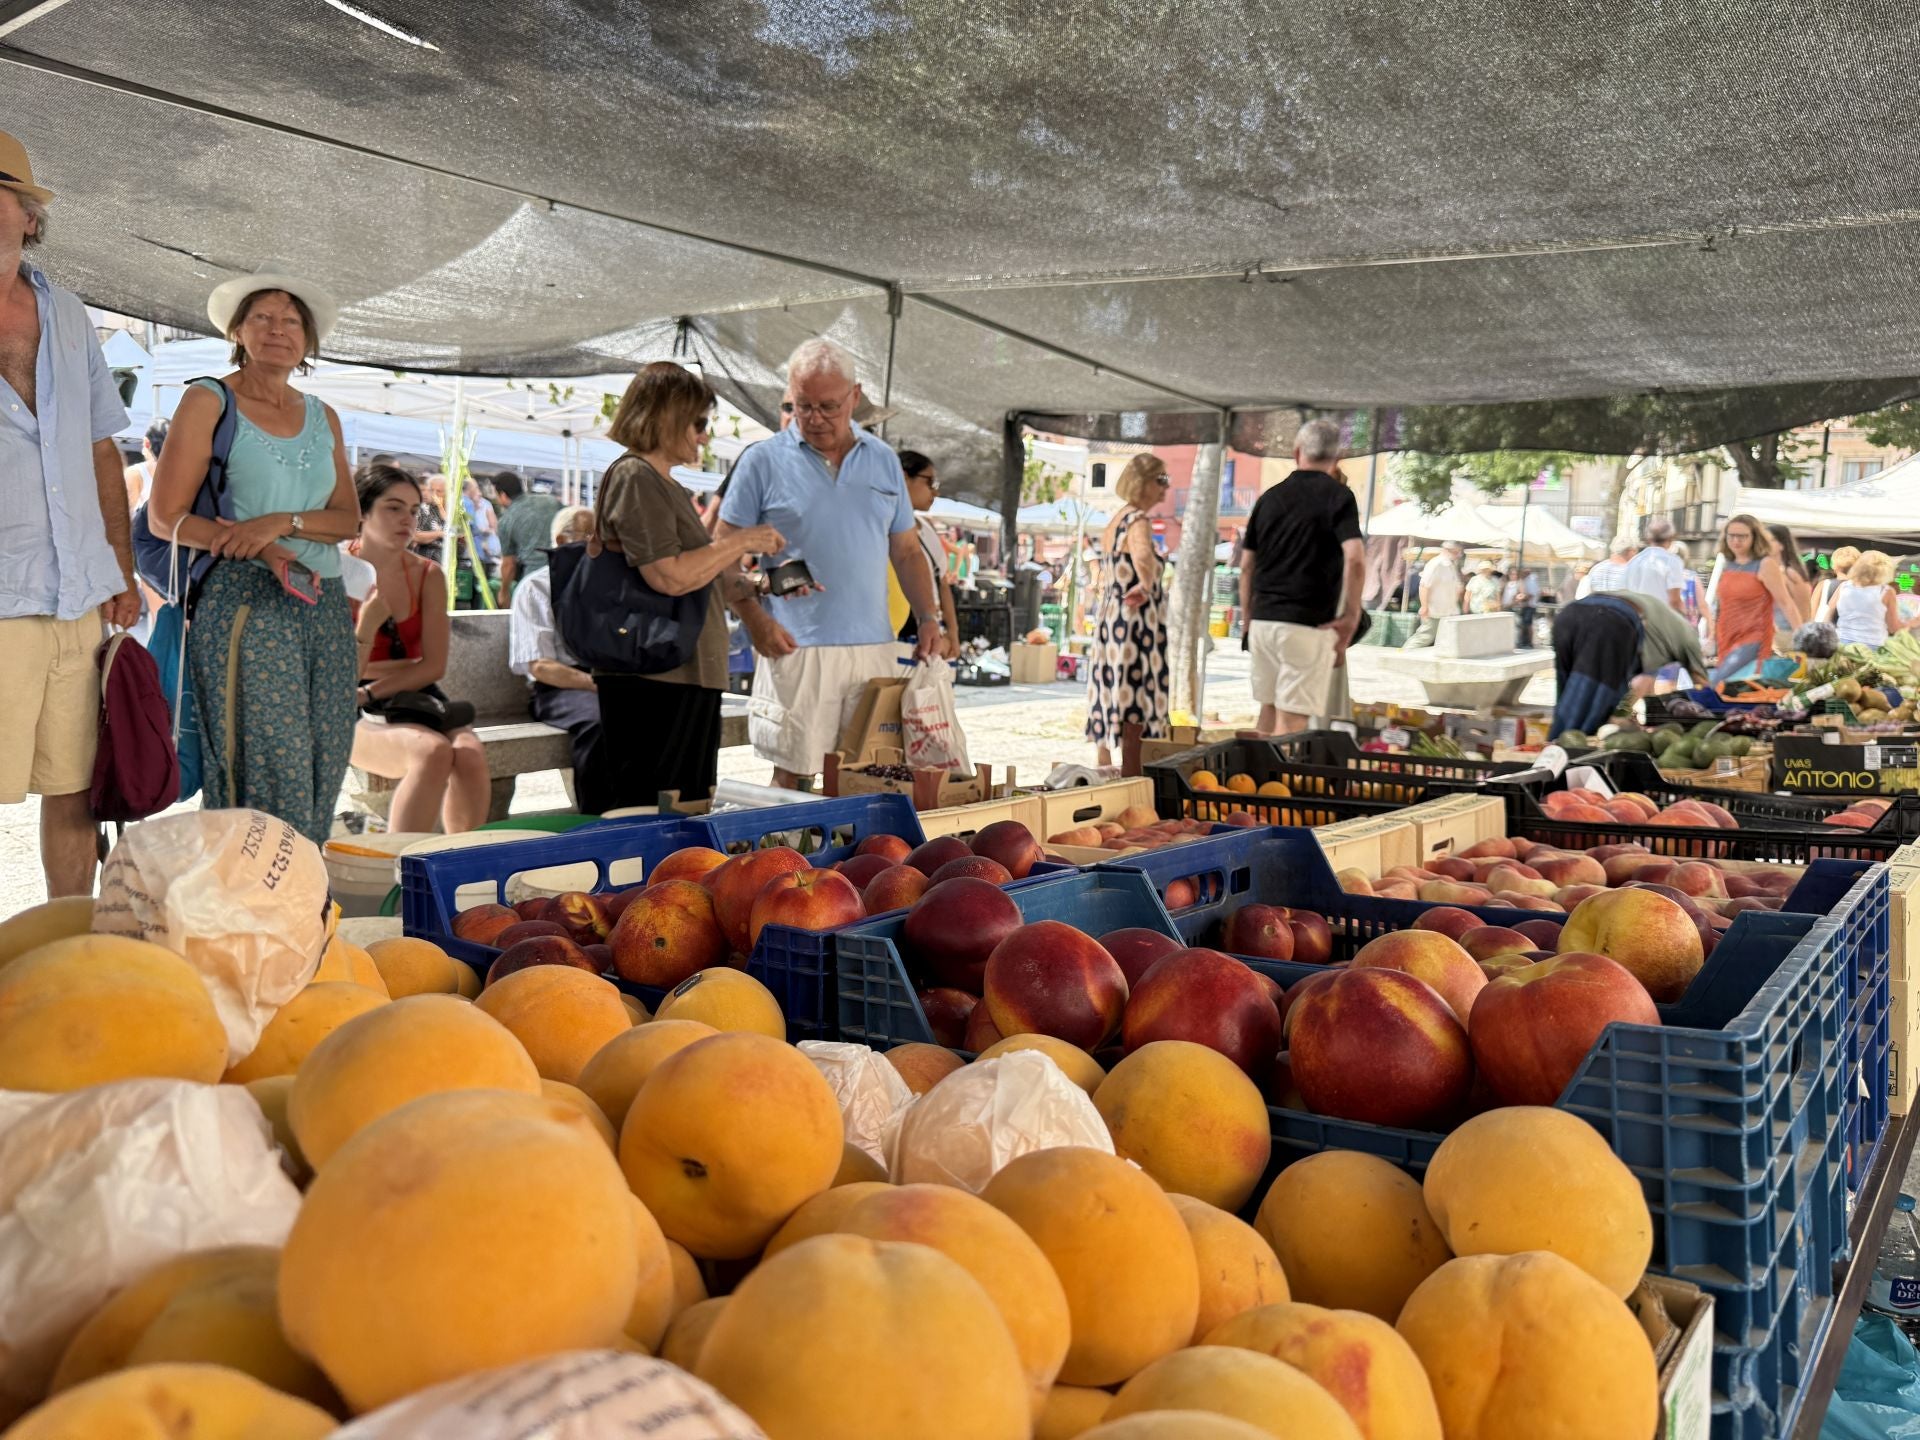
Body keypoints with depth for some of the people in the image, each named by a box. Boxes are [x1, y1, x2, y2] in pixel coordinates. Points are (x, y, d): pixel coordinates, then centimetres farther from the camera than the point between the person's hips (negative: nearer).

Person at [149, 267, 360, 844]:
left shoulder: (322, 417, 17)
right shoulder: (208, 401, 3)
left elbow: (349, 518, 9)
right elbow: (165, 516, -3)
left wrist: (282, 522, -10)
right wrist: (259, 550, -16)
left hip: (324, 602, 5)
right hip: (245, 602, -5)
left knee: (328, 763, 2)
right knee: (274, 769, -12)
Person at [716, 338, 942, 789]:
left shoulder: (883, 461, 14)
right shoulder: (763, 460, 2)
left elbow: (906, 552, 19)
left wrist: (929, 617, 6)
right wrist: (756, 621, -13)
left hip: (875, 648, 4)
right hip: (795, 649, -4)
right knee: (792, 776, -3)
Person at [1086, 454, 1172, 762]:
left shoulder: (1117, 520, 14)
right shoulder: (1139, 521, -16)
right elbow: (1142, 554, -39)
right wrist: (1144, 587, -54)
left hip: (1109, 617, 10)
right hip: (1136, 621, -9)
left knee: (1109, 696, 10)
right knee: (1139, 698, -8)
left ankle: (1105, 769, 15)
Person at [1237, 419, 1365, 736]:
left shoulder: (1269, 498, 11)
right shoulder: (1338, 496, -3)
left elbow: (1247, 569, 13)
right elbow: (1355, 559, -16)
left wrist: (1248, 621, 21)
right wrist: (1351, 615, -7)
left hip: (1263, 620, 5)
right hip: (1309, 625, -5)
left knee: (1269, 709, 17)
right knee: (1292, 719, -4)